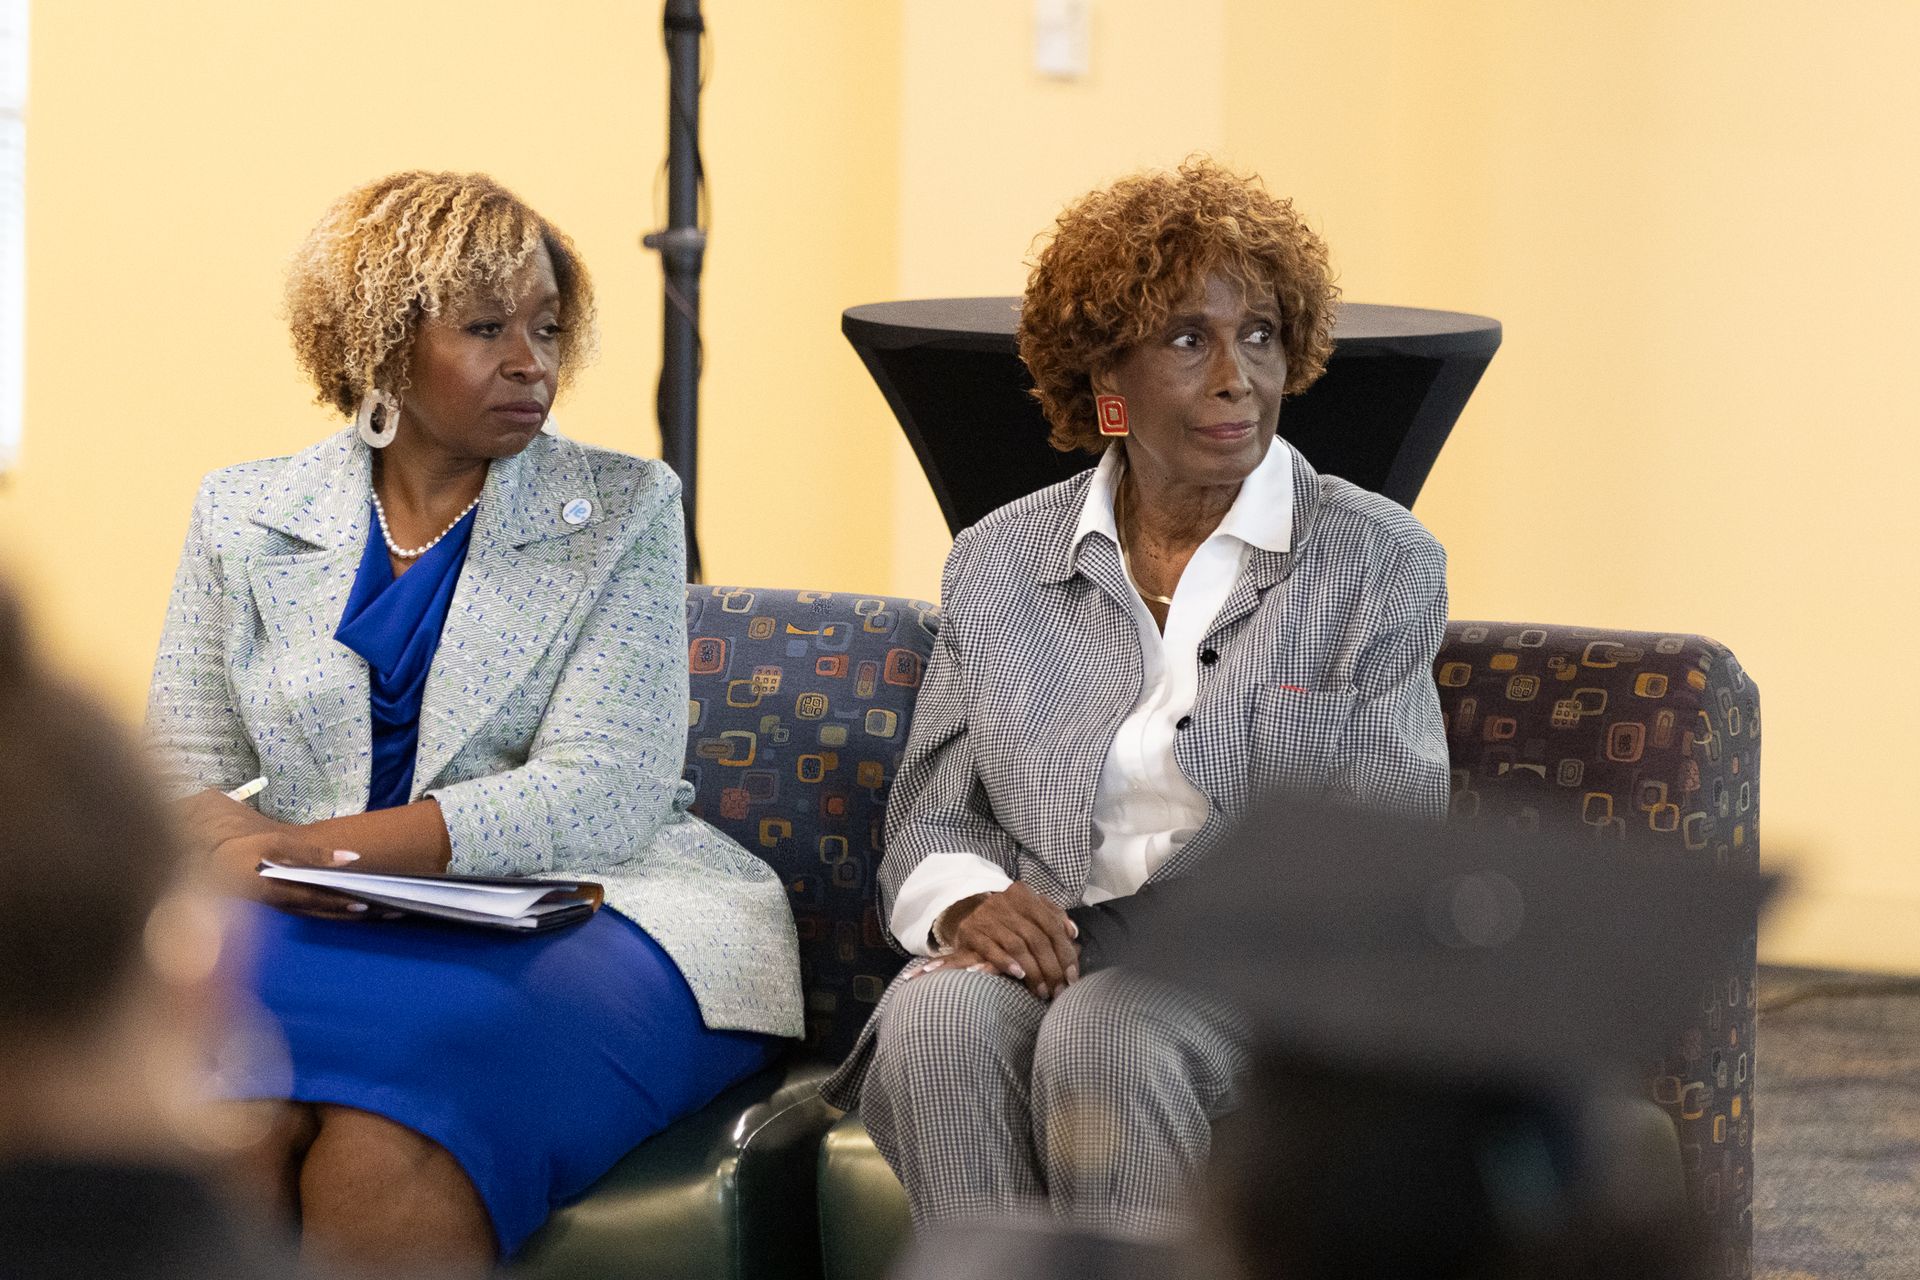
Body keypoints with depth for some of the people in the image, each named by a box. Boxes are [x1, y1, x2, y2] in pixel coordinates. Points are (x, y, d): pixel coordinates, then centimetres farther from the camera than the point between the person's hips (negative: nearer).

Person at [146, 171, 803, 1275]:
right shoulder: (245, 518, 14)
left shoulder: (621, 512, 5)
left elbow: (597, 799, -7)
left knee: (385, 1155, -34)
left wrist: (314, 847, -16)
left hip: (581, 920, -2)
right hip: (334, 933, 2)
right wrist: (240, 852, -16)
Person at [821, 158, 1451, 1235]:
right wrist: (971, 904, -10)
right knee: (939, 1013, -33)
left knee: (1104, 1033, -36)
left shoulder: (1378, 561, 6)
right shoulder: (1000, 561, 15)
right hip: (1051, 955, 3)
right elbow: (931, 816, 15)